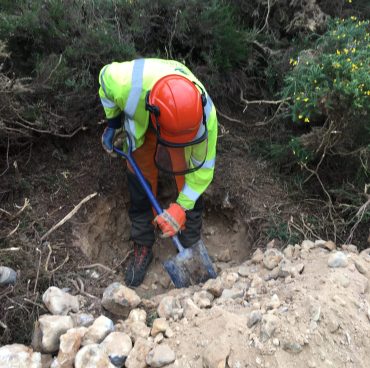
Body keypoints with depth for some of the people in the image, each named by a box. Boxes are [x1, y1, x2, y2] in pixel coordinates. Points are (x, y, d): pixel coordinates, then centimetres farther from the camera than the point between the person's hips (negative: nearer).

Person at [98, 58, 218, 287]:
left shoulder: (205, 114, -42)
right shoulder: (128, 85, -45)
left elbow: (204, 166, -27)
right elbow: (106, 75, -17)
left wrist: (181, 208, -31)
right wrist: (113, 122, -11)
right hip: (141, 125, 1)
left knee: (191, 189, -4)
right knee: (141, 185, 2)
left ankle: (191, 246, 20)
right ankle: (143, 248, 22)